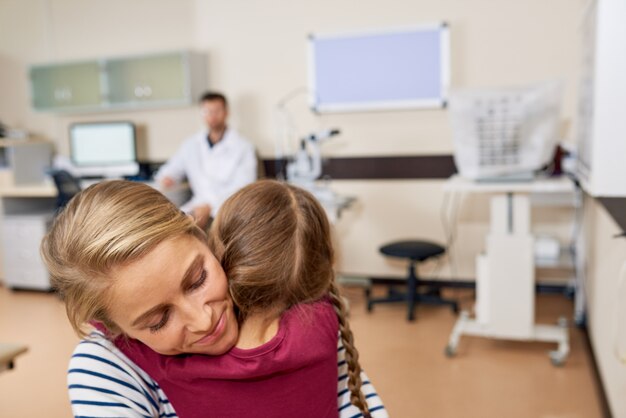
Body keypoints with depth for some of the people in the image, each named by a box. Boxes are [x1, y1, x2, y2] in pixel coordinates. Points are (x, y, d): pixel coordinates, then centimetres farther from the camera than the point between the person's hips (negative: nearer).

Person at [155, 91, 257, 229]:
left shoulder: (243, 147, 1)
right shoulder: (191, 144, 15)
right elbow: (172, 168, 26)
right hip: (198, 205, 4)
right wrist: (166, 177, -1)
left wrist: (210, 206, -19)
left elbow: (243, 190, -7)